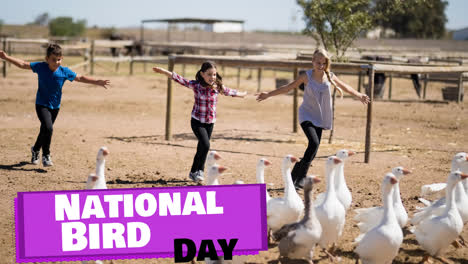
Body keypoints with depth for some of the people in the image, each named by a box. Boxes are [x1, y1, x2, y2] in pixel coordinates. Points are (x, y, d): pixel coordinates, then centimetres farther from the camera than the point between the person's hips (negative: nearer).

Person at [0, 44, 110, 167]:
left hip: (55, 106, 3)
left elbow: (80, 78, -4)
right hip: (42, 104, -3)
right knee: (48, 127, -24)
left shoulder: (64, 72, -11)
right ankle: (46, 155, -9)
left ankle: (35, 150, 46)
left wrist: (97, 82, -11)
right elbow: (23, 64, -4)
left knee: (45, 131, 17)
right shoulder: (41, 67, -14)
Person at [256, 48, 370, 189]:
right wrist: (268, 94, -7)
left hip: (320, 117, 4)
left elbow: (344, 86, 16)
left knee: (314, 147, 2)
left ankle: (298, 177, 15)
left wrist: (359, 95, 22)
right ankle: (297, 176, -14)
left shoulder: (330, 76, -2)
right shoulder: (307, 76, -9)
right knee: (314, 143, -22)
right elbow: (288, 87, -3)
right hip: (307, 115, -4)